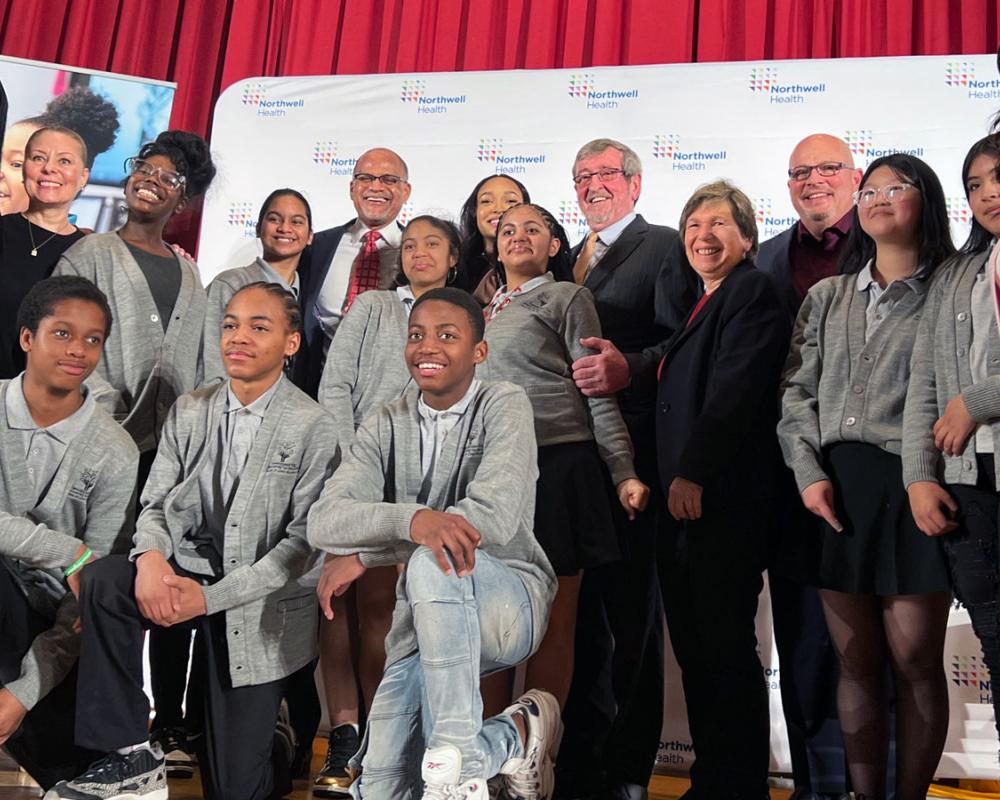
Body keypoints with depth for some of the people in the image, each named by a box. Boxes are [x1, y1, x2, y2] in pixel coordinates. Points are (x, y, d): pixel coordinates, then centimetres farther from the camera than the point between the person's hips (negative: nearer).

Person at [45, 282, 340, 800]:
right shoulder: (188, 412, 4)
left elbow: (306, 543, -14)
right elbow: (155, 504, 5)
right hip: (191, 568, 4)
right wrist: (150, 557, -19)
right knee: (100, 580, -27)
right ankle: (131, 755, -12)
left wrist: (211, 597, -19)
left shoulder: (314, 429, -12)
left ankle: (273, 744, 37)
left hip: (260, 606, -4)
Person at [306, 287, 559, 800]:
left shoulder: (504, 406, -9)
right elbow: (324, 522, -12)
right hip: (425, 620, 5)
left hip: (508, 598, -4)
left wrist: (364, 555, -19)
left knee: (432, 563, -36)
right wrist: (413, 519, -34)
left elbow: (495, 518, -24)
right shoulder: (385, 427, 3)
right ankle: (512, 737, 18)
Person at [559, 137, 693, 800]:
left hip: (630, 448, -7)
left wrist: (630, 367, -26)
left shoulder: (664, 247, 1)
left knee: (631, 607, -1)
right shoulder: (569, 257, 23)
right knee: (581, 603, 13)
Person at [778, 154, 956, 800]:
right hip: (835, 489, 3)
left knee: (914, 660, 0)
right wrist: (810, 474, -2)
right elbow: (797, 392, 11)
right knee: (856, 661, 7)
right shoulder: (827, 298, 16)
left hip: (912, 485, -3)